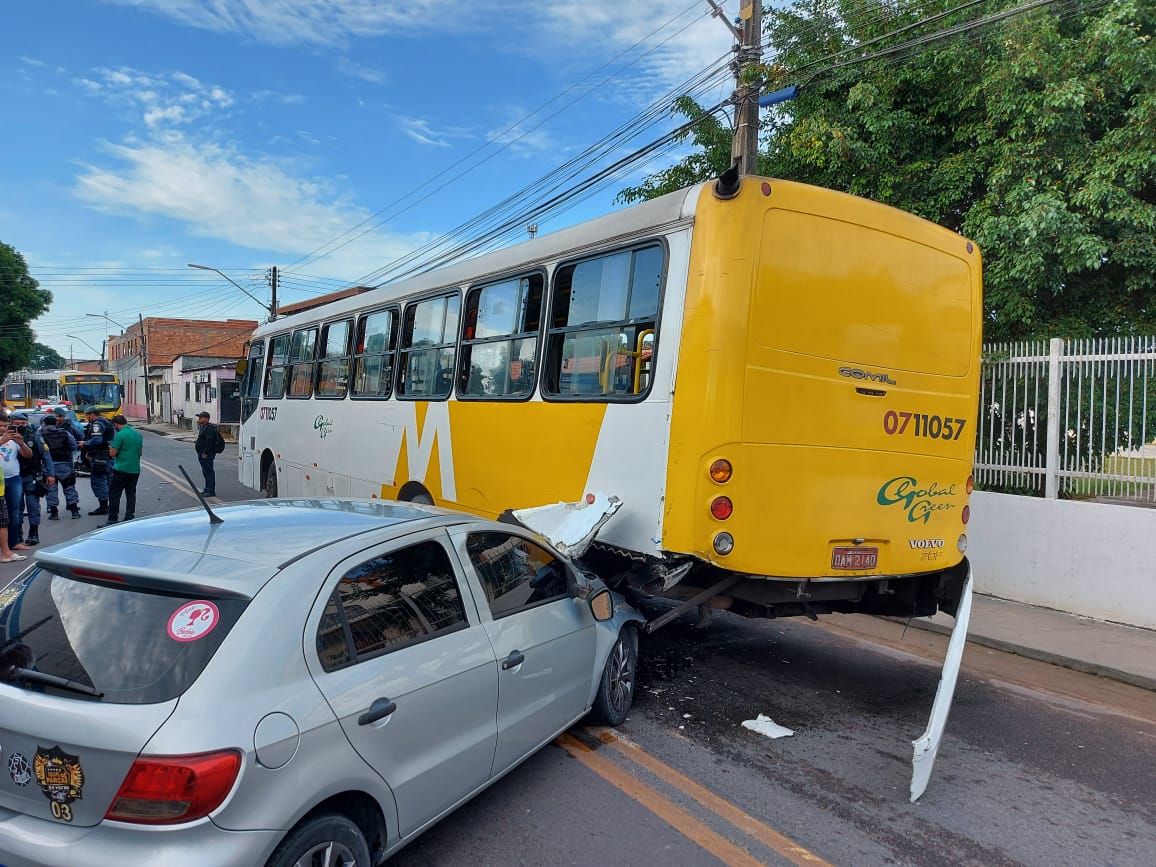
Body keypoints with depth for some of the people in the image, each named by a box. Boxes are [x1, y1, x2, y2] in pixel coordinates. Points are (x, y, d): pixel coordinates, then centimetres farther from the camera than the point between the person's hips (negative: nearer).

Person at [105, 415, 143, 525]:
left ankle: (112, 519, 2)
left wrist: (111, 448, 8)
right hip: (135, 469, 7)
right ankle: (129, 518, 12)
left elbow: (113, 453, -12)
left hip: (121, 469, -7)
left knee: (114, 494, 2)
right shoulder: (138, 433, 10)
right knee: (131, 493, 11)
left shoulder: (120, 435, -13)